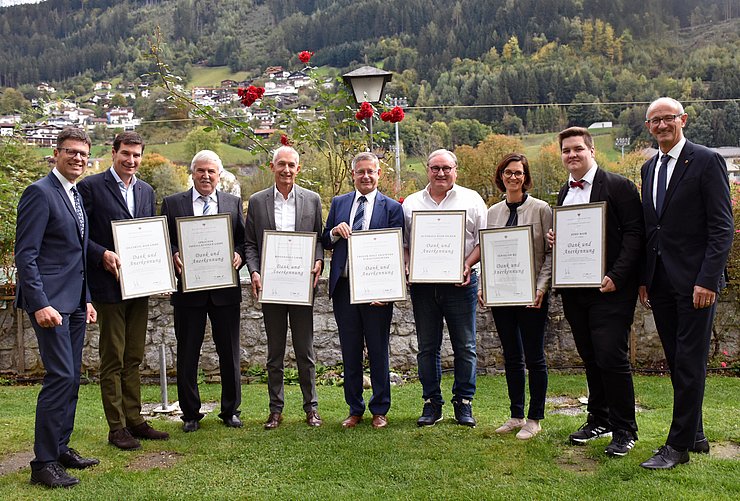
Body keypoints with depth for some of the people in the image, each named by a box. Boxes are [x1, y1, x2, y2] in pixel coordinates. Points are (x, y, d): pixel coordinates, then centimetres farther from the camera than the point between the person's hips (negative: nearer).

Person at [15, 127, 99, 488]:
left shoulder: (76, 195, 16)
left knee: (70, 378, 12)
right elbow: (25, 255, -16)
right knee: (60, 376, -10)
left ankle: (60, 448, 24)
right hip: (50, 301, -9)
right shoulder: (40, 192, -11)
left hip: (74, 302, 9)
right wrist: (40, 304, -22)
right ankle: (43, 463, 0)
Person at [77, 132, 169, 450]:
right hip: (109, 285, -6)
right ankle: (116, 427, 12)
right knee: (112, 359, 3)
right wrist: (102, 254, -21)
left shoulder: (146, 191, 12)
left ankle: (134, 420, 23)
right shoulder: (91, 187, -6)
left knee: (133, 358, 13)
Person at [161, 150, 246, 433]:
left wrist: (239, 255, -13)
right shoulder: (172, 203, 5)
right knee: (187, 355, 7)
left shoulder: (234, 203, 9)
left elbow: (244, 240, 7)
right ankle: (190, 414, 21)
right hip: (188, 289, -1)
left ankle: (230, 411, 23)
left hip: (225, 289, 1)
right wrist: (173, 255, -17)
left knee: (230, 353, 8)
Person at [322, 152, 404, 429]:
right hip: (343, 288, 3)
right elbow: (324, 243, 14)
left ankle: (380, 411, 20)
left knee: (378, 352, 7)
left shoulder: (392, 208, 1)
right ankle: (355, 410, 24)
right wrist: (334, 232, -10)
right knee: (350, 352, 11)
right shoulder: (338, 203, 11)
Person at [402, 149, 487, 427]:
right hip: (422, 284, 2)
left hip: (460, 283, -2)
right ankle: (431, 403, 17)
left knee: (465, 346, 3)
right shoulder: (411, 203, 12)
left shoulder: (471, 200, 5)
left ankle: (463, 402, 15)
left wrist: (468, 264, -13)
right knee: (427, 347, 7)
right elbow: (403, 242, 14)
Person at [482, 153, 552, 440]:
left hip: (530, 294, -4)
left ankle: (534, 419, 13)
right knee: (511, 357, 11)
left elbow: (552, 252, -4)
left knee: (534, 357, 2)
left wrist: (541, 287, -15)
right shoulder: (493, 212, 10)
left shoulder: (541, 209, -2)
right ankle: (516, 416, 22)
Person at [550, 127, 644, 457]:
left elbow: (634, 234, -11)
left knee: (612, 357, -8)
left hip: (609, 288, -6)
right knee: (590, 359, 14)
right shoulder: (564, 193, 16)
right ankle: (598, 420, 28)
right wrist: (553, 239, 1)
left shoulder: (619, 186, -5)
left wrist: (615, 276, -20)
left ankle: (624, 430, 6)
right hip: (574, 290, 6)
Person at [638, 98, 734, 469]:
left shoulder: (706, 162, -5)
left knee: (689, 364, -1)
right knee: (677, 364, 12)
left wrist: (708, 280, -17)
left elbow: (722, 227, -10)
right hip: (660, 283, 7)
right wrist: (644, 279, 11)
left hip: (695, 281, -7)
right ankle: (695, 436, 25)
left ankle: (678, 445, 6)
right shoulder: (649, 168, 15)